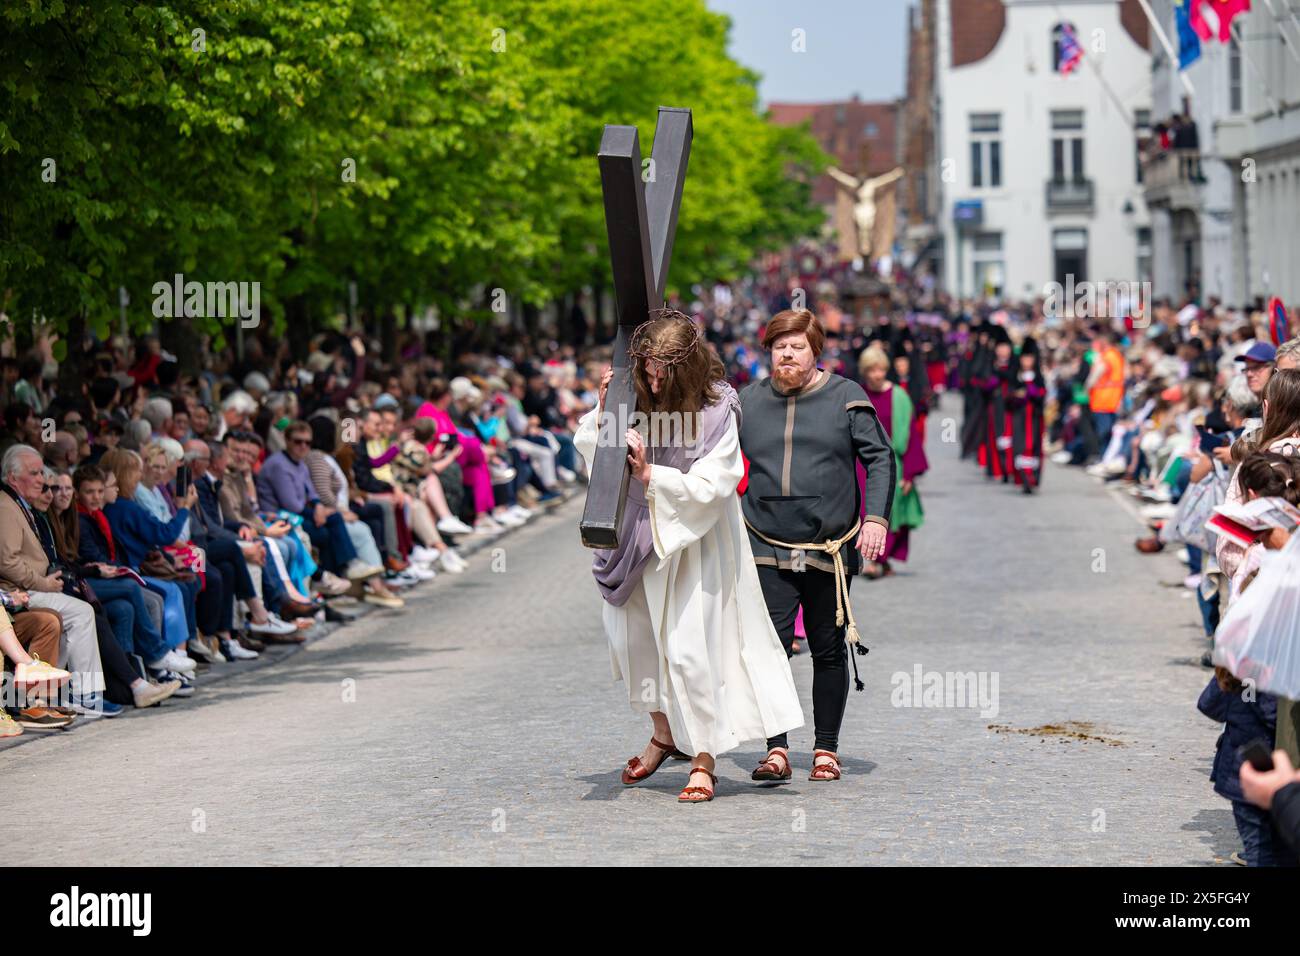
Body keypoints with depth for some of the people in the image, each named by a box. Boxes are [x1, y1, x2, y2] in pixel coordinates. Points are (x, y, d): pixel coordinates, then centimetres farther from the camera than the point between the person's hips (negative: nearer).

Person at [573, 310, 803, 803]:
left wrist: (651, 475, -26)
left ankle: (703, 759, 3)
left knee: (687, 647, -10)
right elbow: (589, 453, 4)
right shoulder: (632, 398, -5)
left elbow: (710, 486, -18)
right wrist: (602, 408, -11)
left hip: (692, 538, -5)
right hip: (636, 535, 5)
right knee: (633, 637, 15)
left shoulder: (716, 410, -16)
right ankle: (665, 733, 37)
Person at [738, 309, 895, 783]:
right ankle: (776, 749, -5)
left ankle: (826, 748, 16)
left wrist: (876, 518, -9)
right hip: (768, 551, 1)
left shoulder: (845, 397, 2)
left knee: (828, 651, 6)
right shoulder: (749, 402, 8)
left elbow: (881, 459, 2)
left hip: (829, 550, -1)